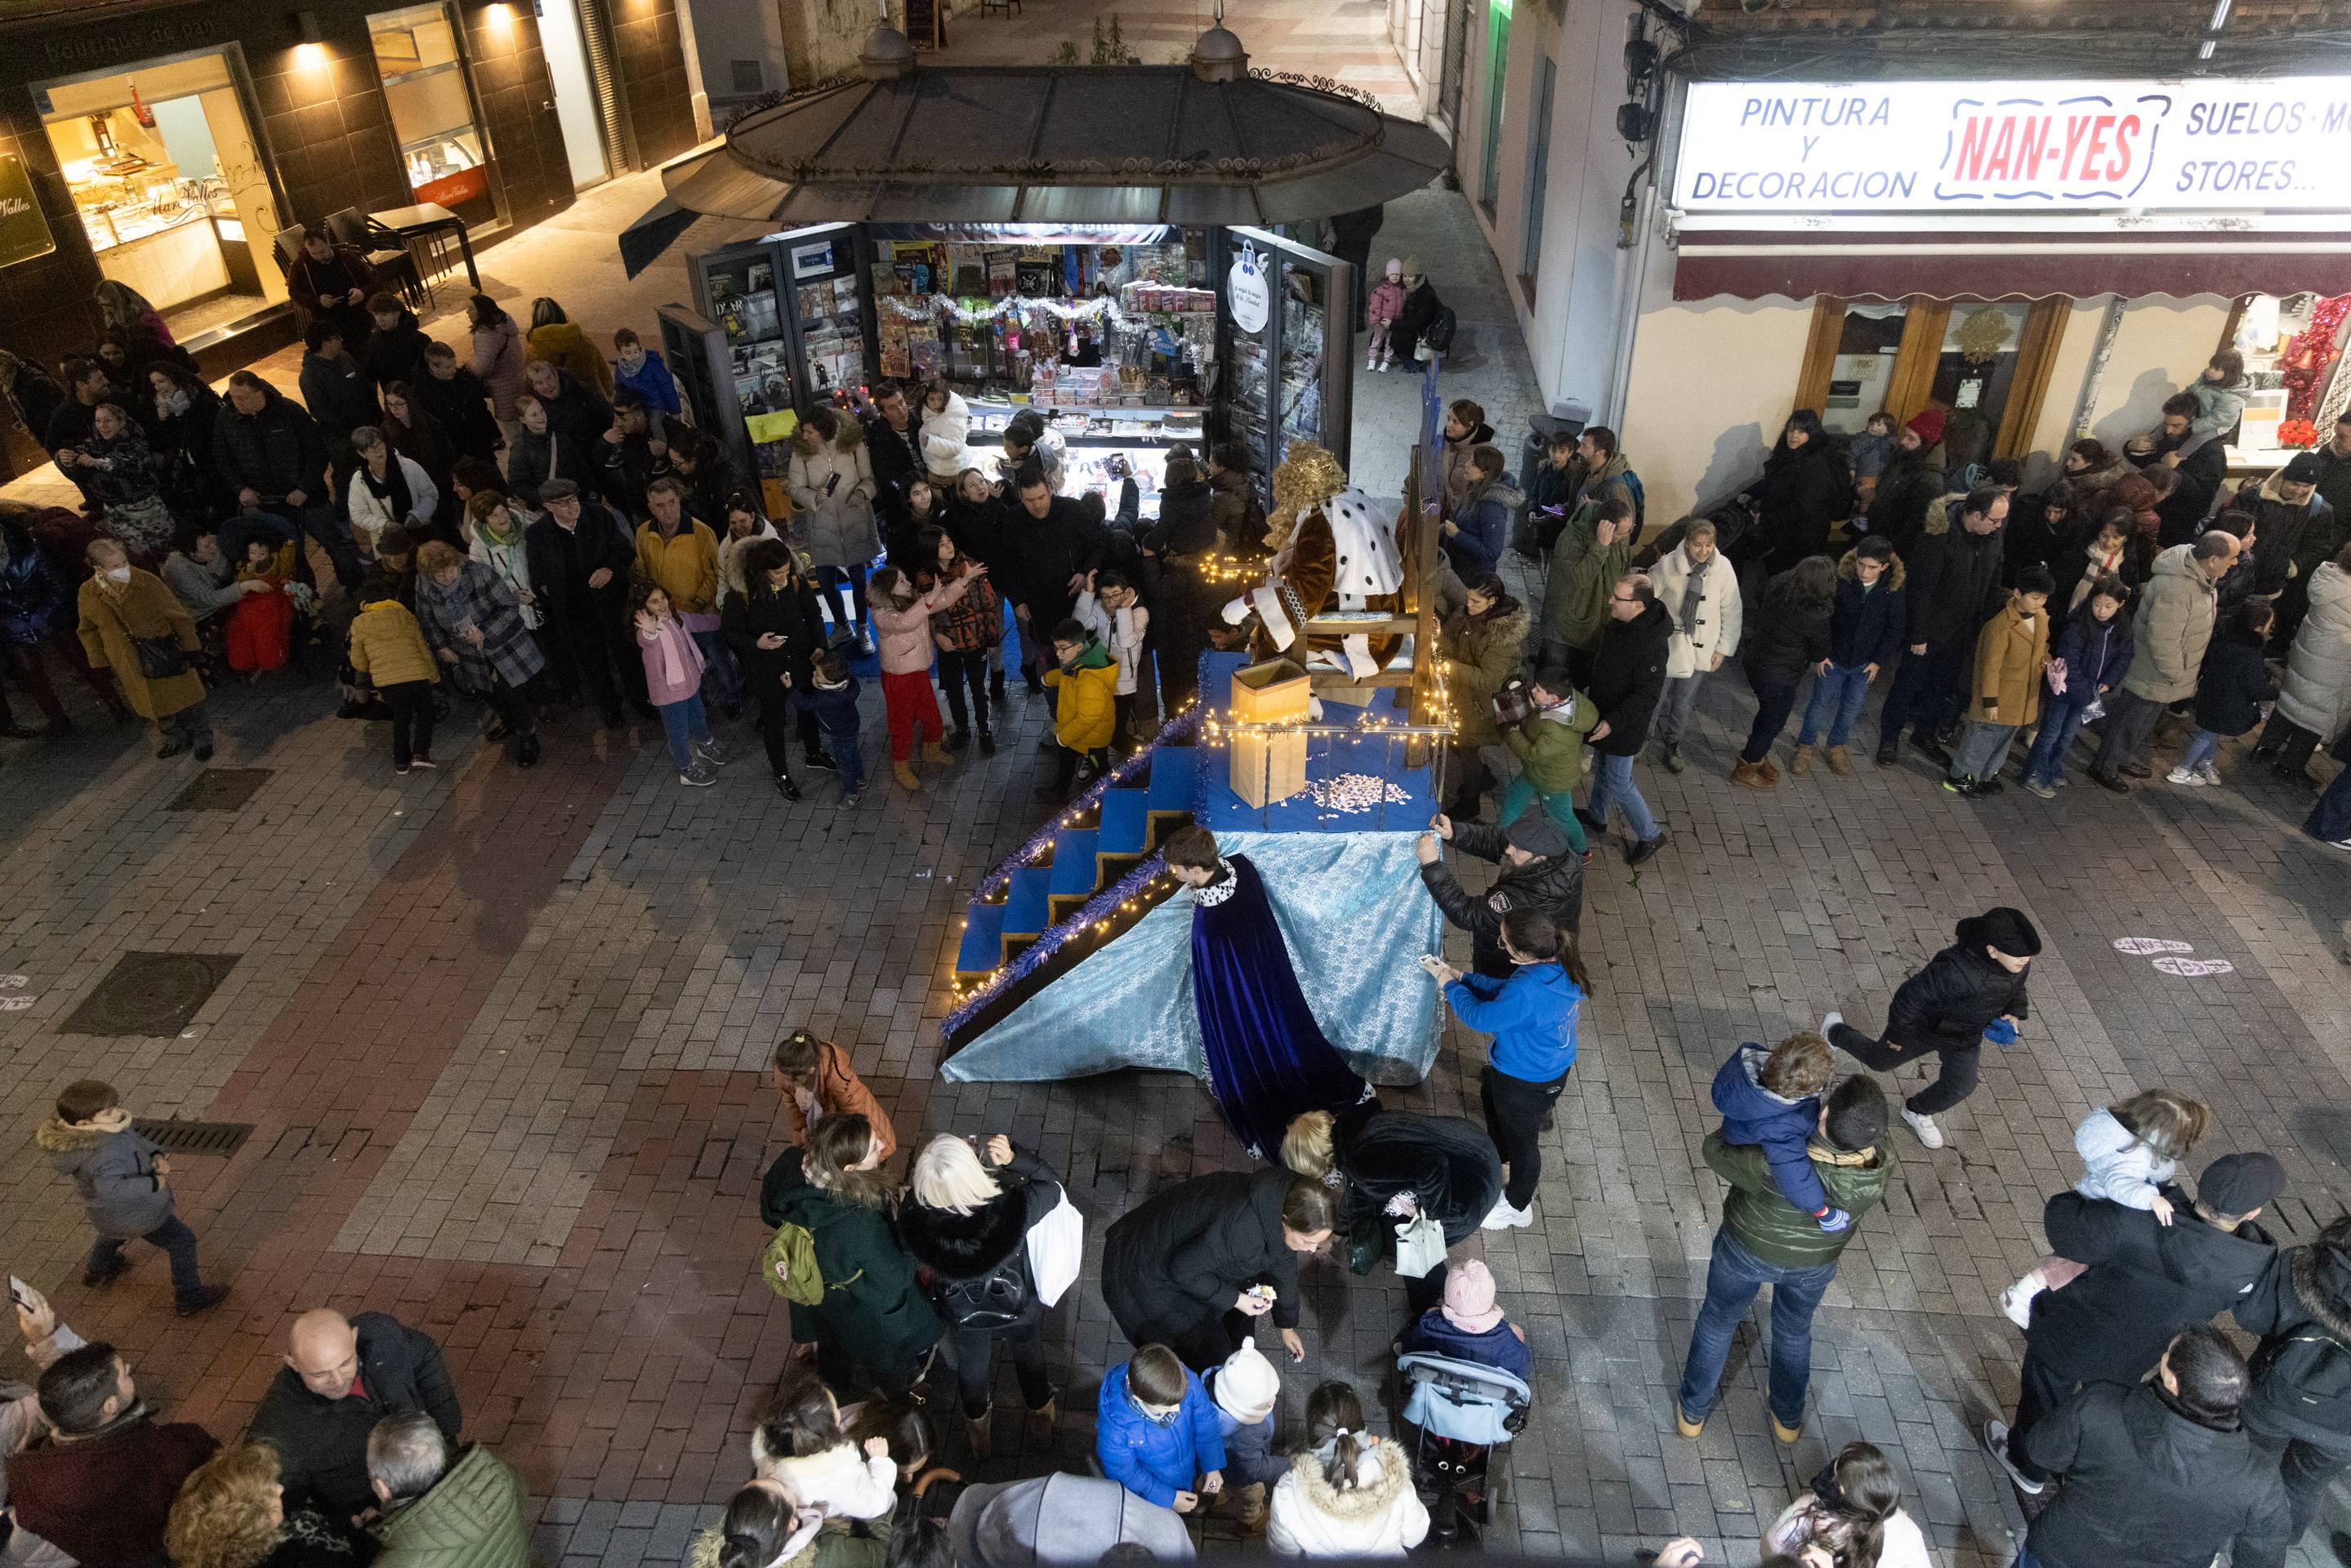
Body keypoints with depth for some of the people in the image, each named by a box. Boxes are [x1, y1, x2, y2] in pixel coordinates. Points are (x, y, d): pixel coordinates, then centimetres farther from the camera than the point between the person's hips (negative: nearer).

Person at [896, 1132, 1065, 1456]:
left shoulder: (913, 1219, -39)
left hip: (962, 1314, 1)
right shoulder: (1013, 1206, -43)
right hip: (1019, 1307, -1)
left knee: (971, 1368, 34)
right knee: (1030, 1357, 33)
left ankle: (980, 1437, 63)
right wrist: (1014, 1157, -32)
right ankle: (1042, 1422, 62)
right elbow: (1052, 1184, -20)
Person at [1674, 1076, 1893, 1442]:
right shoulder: (1879, 1169, -32)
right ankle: (1788, 1419, 53)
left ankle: (1693, 1411, 44)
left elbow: (1715, 1151, -24)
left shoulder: (1777, 1164, -43)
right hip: (1816, 1261, 3)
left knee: (1718, 1320, 25)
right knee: (1794, 1329, 31)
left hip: (1748, 1247, -3)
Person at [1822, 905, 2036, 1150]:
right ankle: (1836, 1030, 49)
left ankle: (1917, 1112, 40)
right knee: (1880, 1061, 18)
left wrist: (2013, 1014, -14)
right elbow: (1911, 996, -31)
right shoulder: (1956, 971, -44)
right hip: (1924, 1027, -5)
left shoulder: (2019, 965, -20)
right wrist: (1896, 1033, -17)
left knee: (1960, 1086, 9)